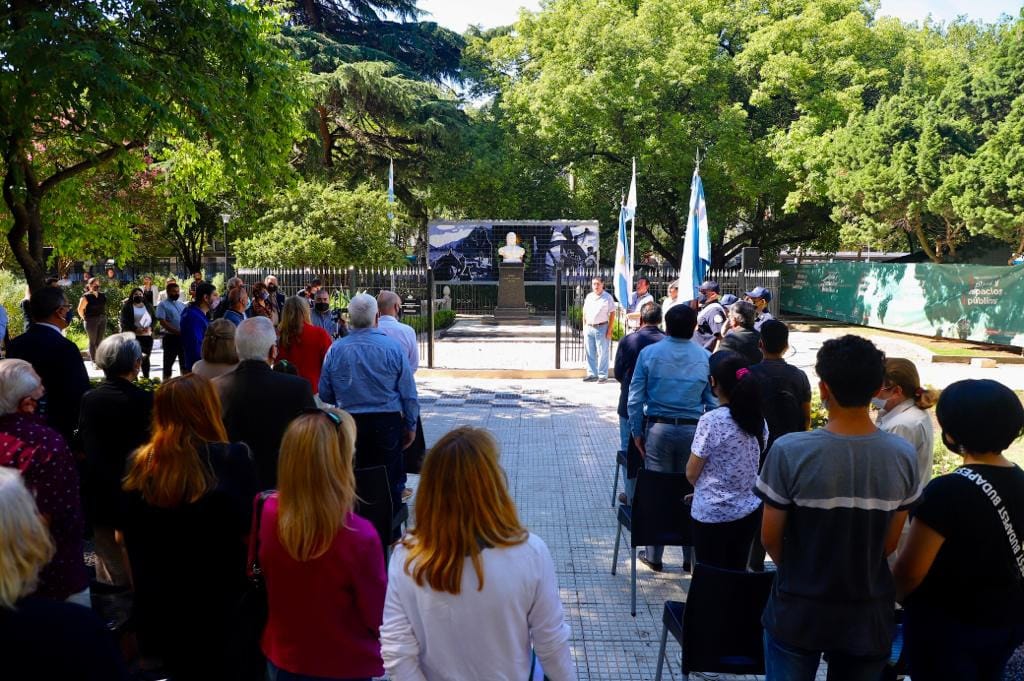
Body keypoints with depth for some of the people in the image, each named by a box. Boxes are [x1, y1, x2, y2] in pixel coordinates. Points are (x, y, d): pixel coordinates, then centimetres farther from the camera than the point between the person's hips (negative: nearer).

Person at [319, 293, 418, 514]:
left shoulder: (335, 349, -3)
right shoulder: (392, 347, -8)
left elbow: (325, 395, 5)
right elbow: (409, 393, -4)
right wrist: (411, 426, 7)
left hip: (350, 423, 2)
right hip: (387, 422, -2)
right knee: (390, 484, 7)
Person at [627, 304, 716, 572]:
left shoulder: (650, 353, -2)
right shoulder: (706, 358, 0)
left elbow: (635, 398, -3)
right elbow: (713, 401, 3)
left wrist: (637, 432, 5)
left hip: (658, 428, -1)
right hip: (693, 431, 1)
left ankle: (654, 556, 16)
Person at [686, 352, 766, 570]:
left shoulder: (711, 421, -19)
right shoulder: (758, 419, -1)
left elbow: (691, 474, -11)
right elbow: (752, 464, 9)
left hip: (713, 514, -5)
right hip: (750, 511, 6)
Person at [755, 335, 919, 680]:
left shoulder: (789, 451, -23)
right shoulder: (903, 456, -12)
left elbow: (770, 538, -12)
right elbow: (890, 543, -1)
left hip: (799, 611, -2)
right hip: (869, 615, 3)